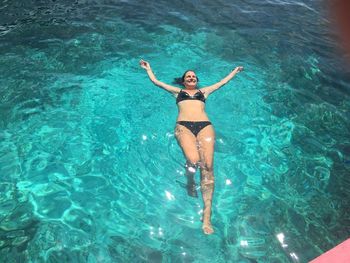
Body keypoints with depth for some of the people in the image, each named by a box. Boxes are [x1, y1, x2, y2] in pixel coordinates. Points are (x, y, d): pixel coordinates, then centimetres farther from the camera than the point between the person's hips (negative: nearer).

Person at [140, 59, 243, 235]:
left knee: (207, 165, -22)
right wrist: (148, 68, 47)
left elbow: (223, 82, 46)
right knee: (193, 160, -31)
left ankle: (207, 214, -27)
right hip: (184, 126, -1)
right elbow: (155, 81, 36)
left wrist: (235, 70, 57)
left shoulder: (204, 91, 35)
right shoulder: (177, 91, 32)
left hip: (205, 126, 1)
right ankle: (190, 182, 5)